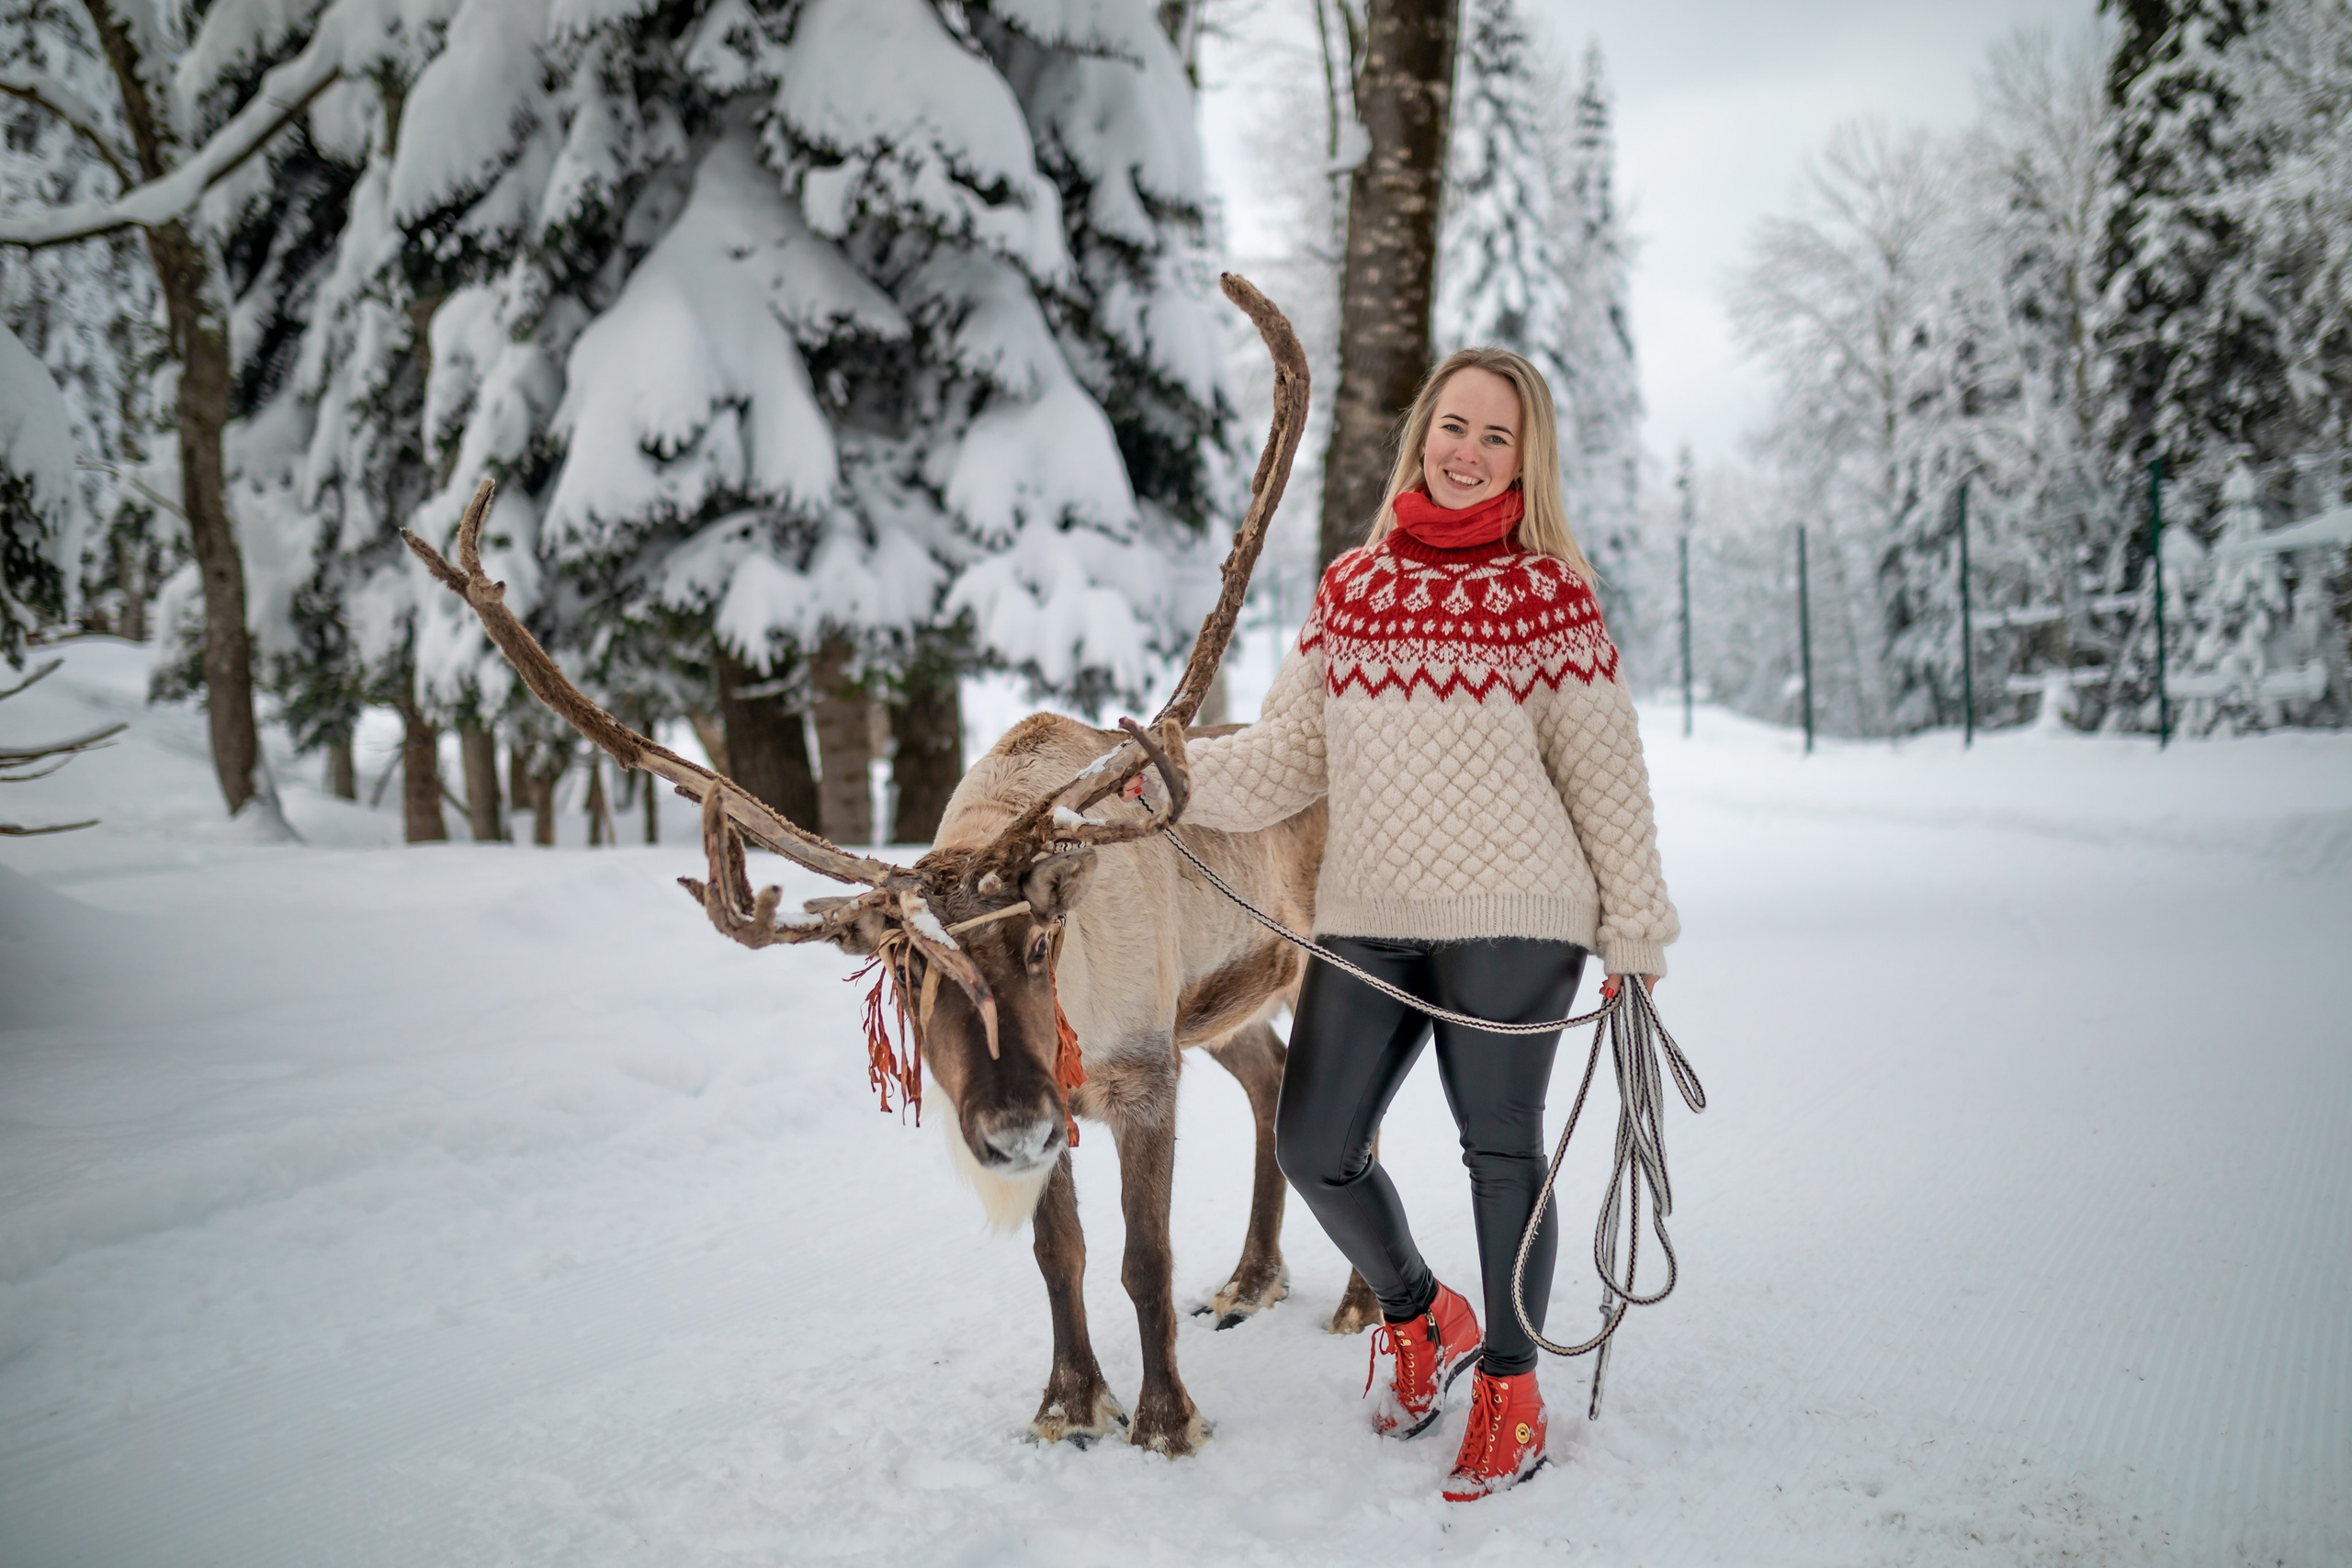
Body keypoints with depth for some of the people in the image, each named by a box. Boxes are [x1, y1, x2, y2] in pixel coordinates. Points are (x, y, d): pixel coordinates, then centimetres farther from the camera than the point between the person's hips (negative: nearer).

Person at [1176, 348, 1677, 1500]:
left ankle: (1508, 1386, 24)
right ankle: (1420, 1319, 30)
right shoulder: (1350, 587, 10)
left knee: (1498, 1146, 5)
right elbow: (1292, 751, 9)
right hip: (1365, 917, 4)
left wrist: (1634, 928, 2)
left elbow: (1605, 773, 2)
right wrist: (1178, 777, -6)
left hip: (1510, 913, -3)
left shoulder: (1547, 591, 0)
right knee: (1315, 1147, 1)